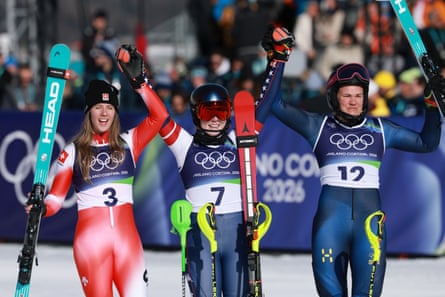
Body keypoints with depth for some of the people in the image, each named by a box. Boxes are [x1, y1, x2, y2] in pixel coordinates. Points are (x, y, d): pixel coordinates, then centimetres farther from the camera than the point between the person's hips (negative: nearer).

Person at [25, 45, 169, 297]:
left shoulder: (128, 144, 9)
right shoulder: (73, 152, 5)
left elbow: (159, 117, -3)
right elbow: (56, 198, 2)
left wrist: (138, 81, -9)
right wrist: (39, 208, -20)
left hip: (127, 236, 1)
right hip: (90, 236, -1)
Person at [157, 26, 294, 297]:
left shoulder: (238, 141, 10)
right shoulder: (185, 145, 7)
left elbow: (263, 107, 11)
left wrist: (278, 61, 8)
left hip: (237, 231, 1)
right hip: (200, 233, -1)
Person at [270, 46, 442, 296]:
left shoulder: (380, 129, 15)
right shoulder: (319, 126, 10)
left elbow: (427, 143, 23)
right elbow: (277, 105, 6)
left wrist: (432, 104, 13)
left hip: (370, 218, 1)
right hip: (331, 216, -1)